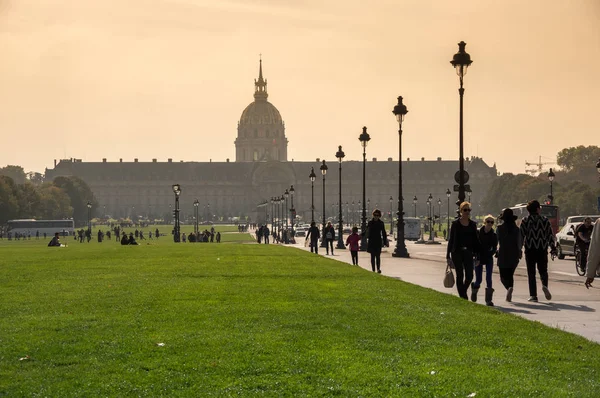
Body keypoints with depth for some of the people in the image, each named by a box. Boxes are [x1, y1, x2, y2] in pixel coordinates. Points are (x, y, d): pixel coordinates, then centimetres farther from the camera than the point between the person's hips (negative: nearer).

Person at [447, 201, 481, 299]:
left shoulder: (473, 224, 7)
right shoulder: (455, 223, 0)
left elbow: (476, 241, 9)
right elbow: (451, 240, 2)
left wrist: (477, 256, 5)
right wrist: (448, 256, -1)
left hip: (468, 253, 2)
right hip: (457, 252, -2)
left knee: (469, 276, -5)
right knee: (460, 275, -1)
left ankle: (463, 291, 23)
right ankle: (462, 296, 6)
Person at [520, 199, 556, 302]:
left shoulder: (525, 220, 0)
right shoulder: (545, 220, 2)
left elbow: (521, 235, -2)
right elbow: (550, 235, 1)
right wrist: (553, 248, 6)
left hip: (530, 249, -1)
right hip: (542, 249, 1)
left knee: (531, 273, 5)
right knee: (543, 270, 13)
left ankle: (533, 295, -1)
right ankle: (544, 285, -17)